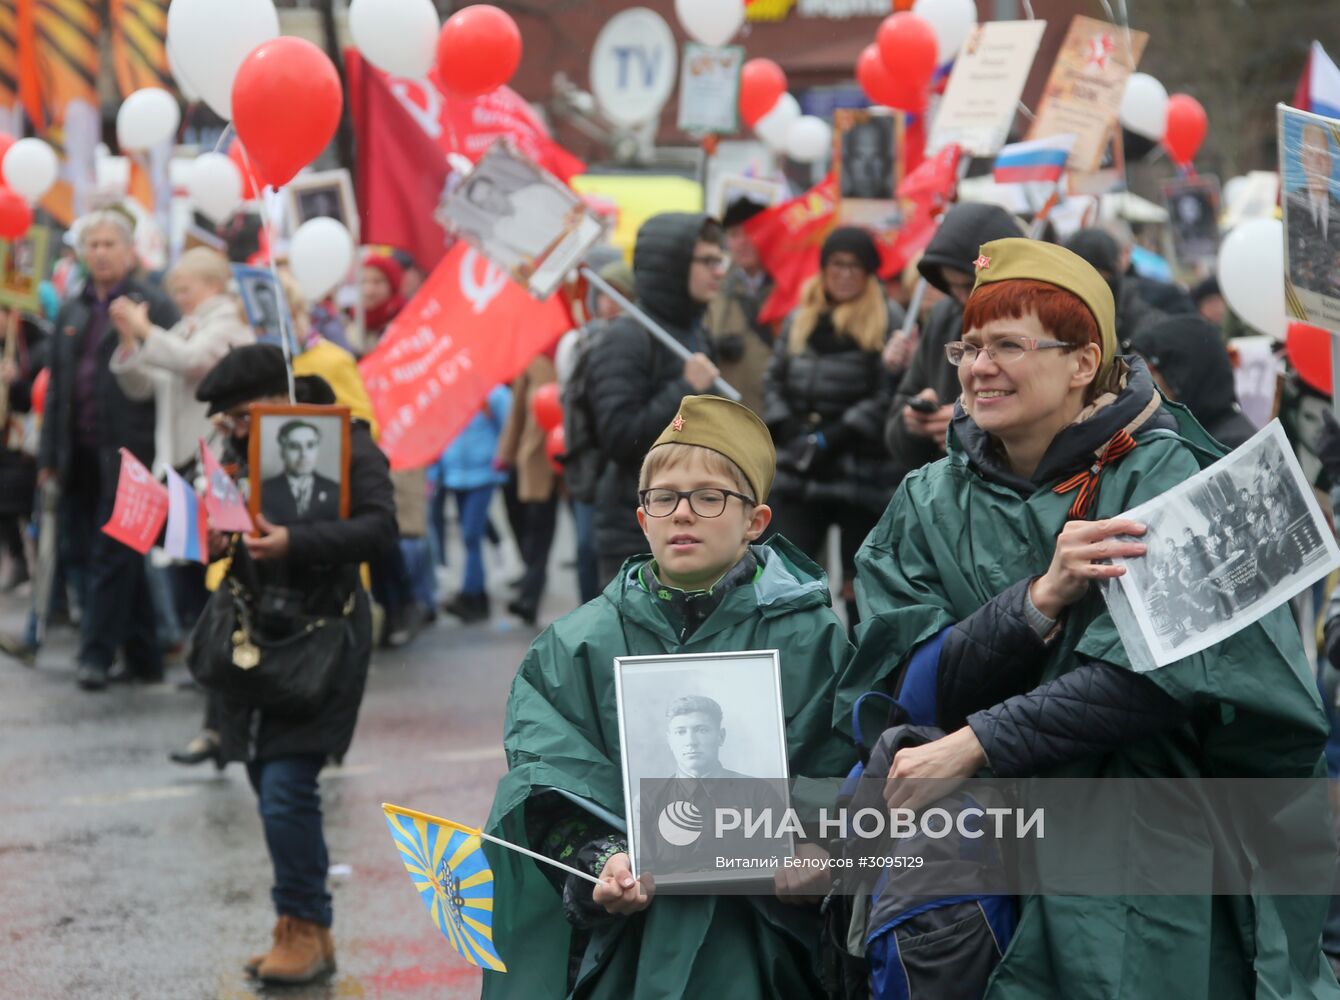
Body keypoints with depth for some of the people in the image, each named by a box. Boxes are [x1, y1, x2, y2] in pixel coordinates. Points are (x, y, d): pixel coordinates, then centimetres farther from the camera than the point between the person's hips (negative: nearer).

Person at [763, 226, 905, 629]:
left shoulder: (887, 320, -5)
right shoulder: (800, 320, 13)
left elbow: (889, 394, -13)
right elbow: (775, 380, 15)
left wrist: (835, 437, -15)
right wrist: (788, 430, -2)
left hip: (862, 471, -5)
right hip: (801, 473, 5)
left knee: (858, 581, 3)